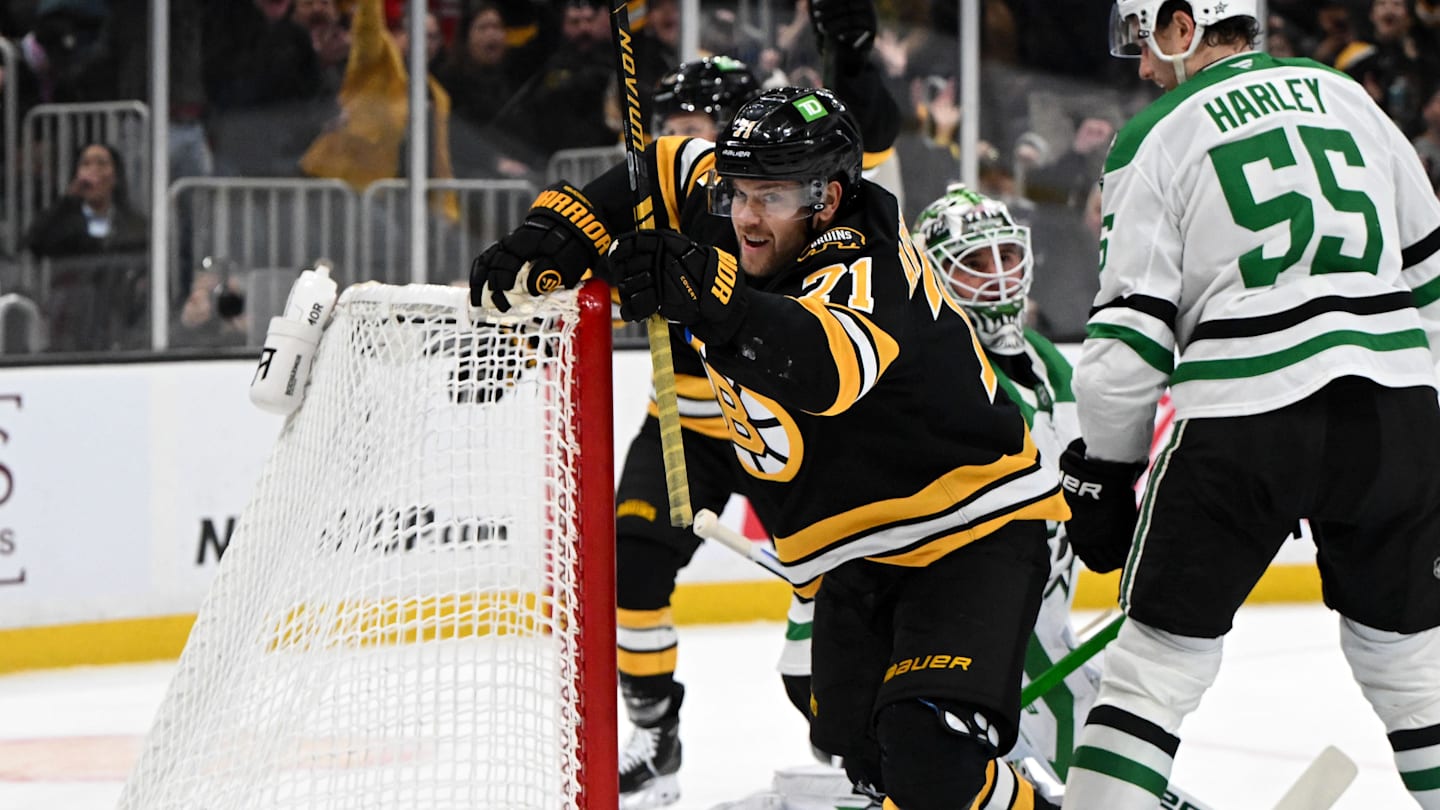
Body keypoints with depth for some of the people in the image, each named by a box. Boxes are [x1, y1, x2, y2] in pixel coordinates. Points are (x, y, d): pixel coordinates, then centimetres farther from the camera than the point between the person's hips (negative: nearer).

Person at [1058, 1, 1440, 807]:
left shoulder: (1155, 138, 3)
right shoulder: (1345, 96, 16)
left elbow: (1130, 331, -1)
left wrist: (1104, 470, 9)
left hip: (1245, 421, -4)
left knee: (1163, 650, 3)